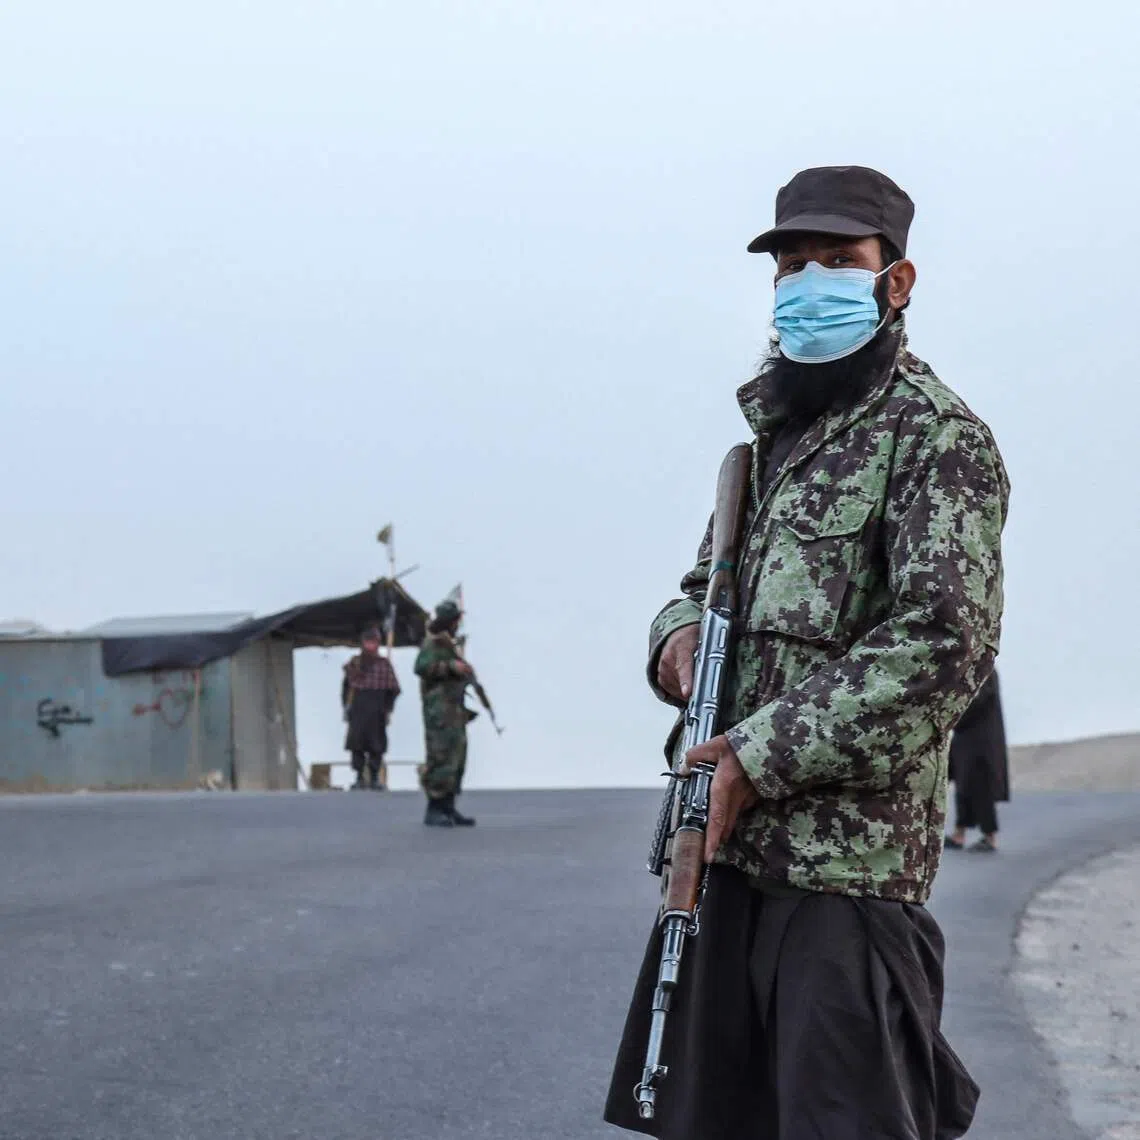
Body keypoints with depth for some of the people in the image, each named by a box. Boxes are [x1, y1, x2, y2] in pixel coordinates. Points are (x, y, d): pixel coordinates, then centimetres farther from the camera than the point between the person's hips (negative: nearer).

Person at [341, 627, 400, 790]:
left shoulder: (384, 664, 4)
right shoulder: (354, 663, 9)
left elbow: (393, 689, 4)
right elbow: (346, 685, 13)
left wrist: (388, 709, -1)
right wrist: (346, 705, 6)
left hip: (377, 710, -1)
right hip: (358, 709, 2)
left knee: (376, 746, 0)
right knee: (356, 743, -2)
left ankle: (374, 778, 7)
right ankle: (359, 778, 4)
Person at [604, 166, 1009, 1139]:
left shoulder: (937, 437, -8)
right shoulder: (775, 432, 17)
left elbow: (944, 647, -18)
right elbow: (708, 580, 27)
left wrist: (765, 752, -16)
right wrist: (681, 636, 2)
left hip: (849, 856, -8)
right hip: (731, 842, 8)